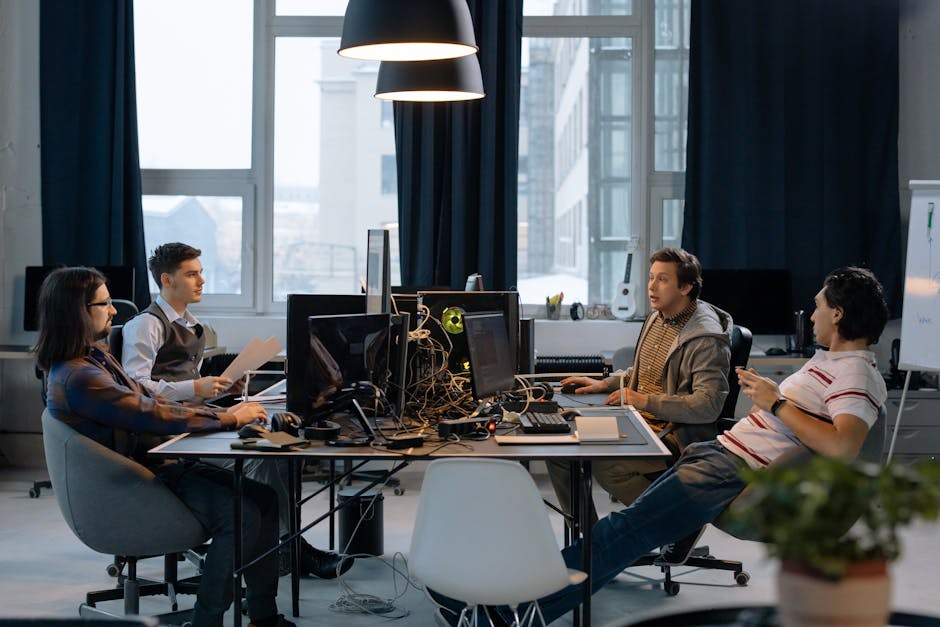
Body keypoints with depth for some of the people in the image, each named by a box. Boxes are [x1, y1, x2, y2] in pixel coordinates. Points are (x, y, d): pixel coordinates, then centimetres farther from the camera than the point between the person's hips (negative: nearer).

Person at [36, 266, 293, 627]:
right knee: (241, 514, -25)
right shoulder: (76, 378, -21)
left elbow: (146, 403, 15)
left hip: (156, 464, 10)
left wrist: (218, 413, 2)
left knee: (264, 498, 1)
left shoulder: (95, 356, 12)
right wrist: (227, 419, -15)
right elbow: (152, 415, -23)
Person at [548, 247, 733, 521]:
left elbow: (708, 406, -24)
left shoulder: (706, 338, -17)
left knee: (606, 467, -30)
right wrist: (604, 384, 13)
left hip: (674, 437, -9)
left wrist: (645, 400, -23)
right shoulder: (657, 317, 12)